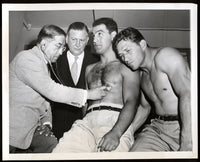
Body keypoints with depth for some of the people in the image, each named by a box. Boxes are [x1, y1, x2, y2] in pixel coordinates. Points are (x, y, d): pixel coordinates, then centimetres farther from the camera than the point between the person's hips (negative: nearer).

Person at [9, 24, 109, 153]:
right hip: (17, 127, -8)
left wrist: (47, 122, 3)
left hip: (35, 125, 8)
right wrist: (88, 94, -17)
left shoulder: (42, 62, 15)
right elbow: (51, 91, -22)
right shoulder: (26, 58, -14)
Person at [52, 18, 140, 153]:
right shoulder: (90, 69, 28)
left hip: (117, 122, -4)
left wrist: (116, 133, -22)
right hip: (88, 121, 4)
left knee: (108, 151, -34)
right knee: (60, 151, -22)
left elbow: (131, 102, -4)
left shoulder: (126, 67, 10)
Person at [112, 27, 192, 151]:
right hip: (158, 127, 6)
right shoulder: (141, 74, 15)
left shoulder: (165, 56, -10)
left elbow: (187, 94, -21)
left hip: (186, 126, -6)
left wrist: (187, 143, -26)